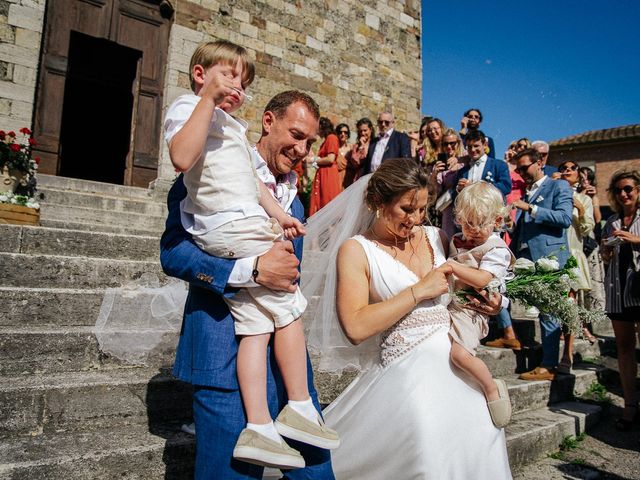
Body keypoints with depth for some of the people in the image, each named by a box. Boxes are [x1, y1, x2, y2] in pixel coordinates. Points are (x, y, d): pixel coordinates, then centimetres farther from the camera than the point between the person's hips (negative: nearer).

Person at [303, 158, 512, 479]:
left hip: (459, 363, 6)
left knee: (478, 453, -2)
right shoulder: (356, 250, -4)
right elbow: (355, 327, -18)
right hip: (409, 371, -5)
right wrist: (420, 290, -14)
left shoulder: (435, 237, 11)